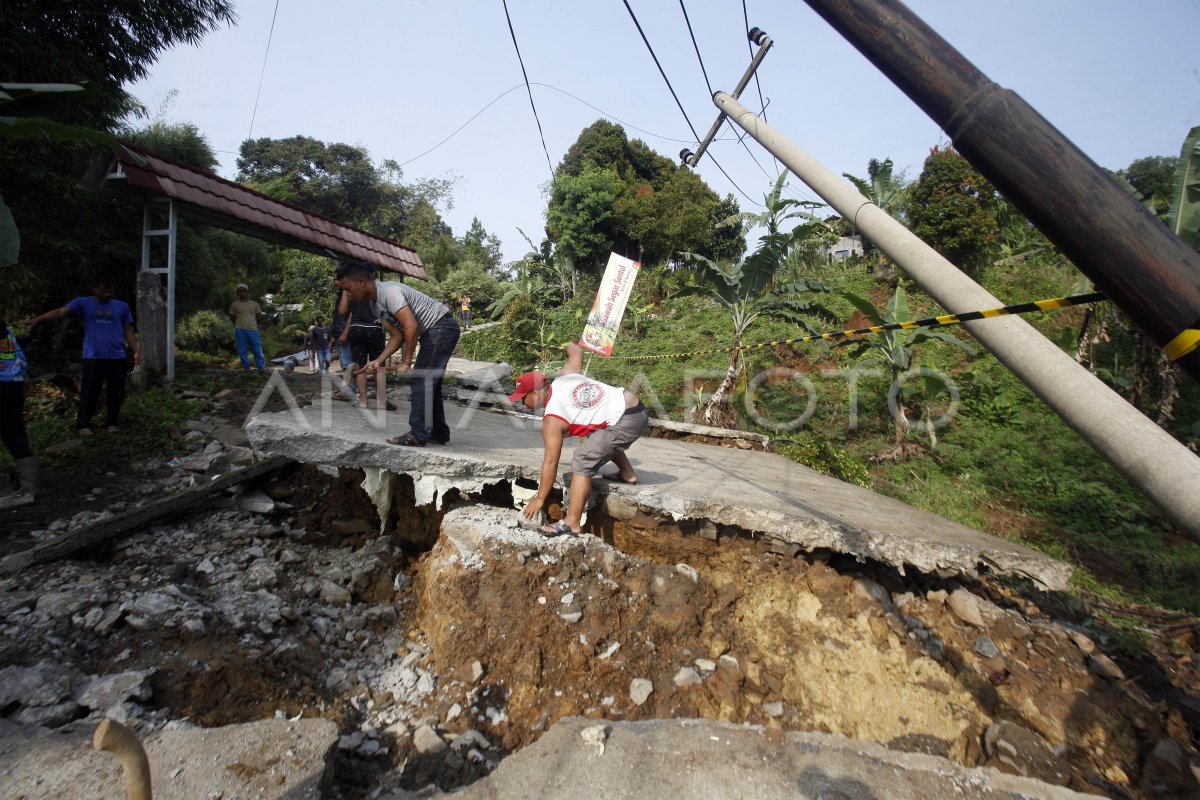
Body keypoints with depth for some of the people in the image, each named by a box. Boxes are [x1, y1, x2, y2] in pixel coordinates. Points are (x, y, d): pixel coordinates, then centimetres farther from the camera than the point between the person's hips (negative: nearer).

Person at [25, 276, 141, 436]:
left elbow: (128, 331, 11)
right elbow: (60, 312, -8)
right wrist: (38, 319, -25)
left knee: (116, 392, 5)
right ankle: (83, 424, 10)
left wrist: (136, 351, 3)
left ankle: (112, 422, 17)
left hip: (117, 357, 2)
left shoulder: (121, 306, 9)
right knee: (89, 393, 0)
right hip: (93, 357, -1)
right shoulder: (83, 303, 4)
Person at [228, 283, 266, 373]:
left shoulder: (254, 304, 8)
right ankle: (246, 367, 9)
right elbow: (232, 318, 12)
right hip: (240, 330, 0)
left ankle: (261, 367, 0)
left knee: (258, 349, -3)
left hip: (253, 329, 0)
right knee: (242, 350, 3)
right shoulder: (235, 304, 7)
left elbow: (259, 317, 12)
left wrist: (252, 324, 13)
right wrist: (240, 323, 12)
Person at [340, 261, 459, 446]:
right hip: (431, 332, 10)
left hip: (442, 327, -10)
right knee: (429, 382, 11)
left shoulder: (388, 291, -21)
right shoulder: (374, 304, 10)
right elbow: (397, 335, 8)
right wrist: (378, 361, -5)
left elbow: (411, 327, -27)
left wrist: (405, 362, -19)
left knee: (421, 380, -12)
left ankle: (417, 435, -10)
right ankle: (439, 433, 16)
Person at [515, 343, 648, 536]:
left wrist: (540, 499, 1)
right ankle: (628, 474, 48)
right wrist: (570, 347, 51)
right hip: (637, 406, 10)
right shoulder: (564, 376, 10)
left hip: (626, 423, -10)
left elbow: (550, 462, -8)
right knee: (604, 438, 35)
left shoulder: (553, 419, -9)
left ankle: (572, 523, -10)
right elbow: (576, 351, 27)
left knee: (583, 462, -9)